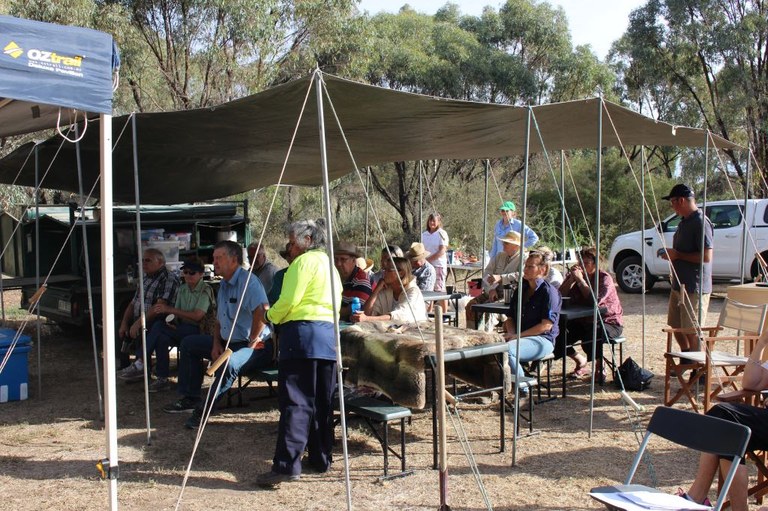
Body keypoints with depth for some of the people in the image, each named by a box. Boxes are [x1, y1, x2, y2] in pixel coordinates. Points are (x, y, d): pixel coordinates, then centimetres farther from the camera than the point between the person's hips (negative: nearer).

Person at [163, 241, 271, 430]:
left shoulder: (248, 281, -19)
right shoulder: (224, 284, 13)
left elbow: (262, 312, -34)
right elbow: (219, 319, 22)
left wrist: (251, 344, -26)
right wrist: (216, 344, 6)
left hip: (256, 346, -10)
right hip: (228, 342, 10)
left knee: (229, 362, -40)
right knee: (188, 343, 14)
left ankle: (205, 409, -21)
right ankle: (190, 398, 15)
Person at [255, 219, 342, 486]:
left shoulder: (304, 262, -4)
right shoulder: (330, 264, 22)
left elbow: (288, 301, -12)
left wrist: (271, 315, 7)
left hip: (302, 332, -8)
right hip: (329, 333, 9)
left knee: (295, 402, -11)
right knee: (323, 402, 12)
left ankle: (287, 465, -14)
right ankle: (321, 459, 19)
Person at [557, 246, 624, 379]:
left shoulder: (604, 278, -14)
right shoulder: (575, 274, 1)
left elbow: (595, 301, -31)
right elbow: (561, 296, -11)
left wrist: (580, 279, -29)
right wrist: (571, 279, -23)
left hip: (609, 322, -6)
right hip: (583, 321, 6)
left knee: (589, 339, -36)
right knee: (558, 336, -17)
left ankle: (599, 366, -4)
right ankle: (581, 361, 11)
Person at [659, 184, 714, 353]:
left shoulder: (701, 222, -18)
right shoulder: (685, 222, 14)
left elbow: (706, 256, -25)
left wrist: (677, 255, -18)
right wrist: (671, 254, 10)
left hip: (695, 288, -10)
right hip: (680, 285, 10)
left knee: (692, 331, -4)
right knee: (676, 326, 18)